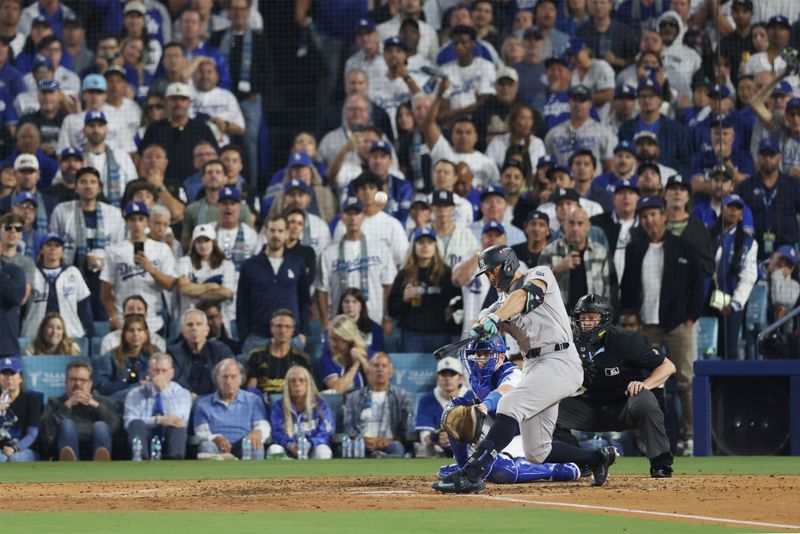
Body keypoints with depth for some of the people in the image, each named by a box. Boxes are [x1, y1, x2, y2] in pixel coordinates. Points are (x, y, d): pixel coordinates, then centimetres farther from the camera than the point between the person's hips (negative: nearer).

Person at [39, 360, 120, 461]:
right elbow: (46, 431, 5)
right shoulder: (56, 403, 27)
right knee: (67, 424, -28)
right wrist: (67, 405, 1)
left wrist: (95, 405, 1)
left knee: (100, 426, -29)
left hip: (95, 449, 0)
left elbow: (114, 425, 7)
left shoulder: (104, 402, 29)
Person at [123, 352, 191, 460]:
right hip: (144, 443, 0)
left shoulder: (182, 394, 11)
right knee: (137, 424, -30)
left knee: (176, 426, -31)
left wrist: (164, 391, -10)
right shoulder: (135, 394, 12)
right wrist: (159, 420, -21)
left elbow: (181, 421, -9)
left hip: (170, 446, 0)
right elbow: (129, 422, -6)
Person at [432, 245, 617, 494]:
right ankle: (598, 457, 27)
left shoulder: (539, 274, 2)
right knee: (536, 453, 7)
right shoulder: (504, 300, 22)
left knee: (509, 406, -28)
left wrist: (495, 317, -37)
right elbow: (484, 316, 4)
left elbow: (523, 295, -20)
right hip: (534, 366, 9)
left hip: (559, 362, -9)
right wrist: (483, 323, -22)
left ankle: (470, 473, -38)